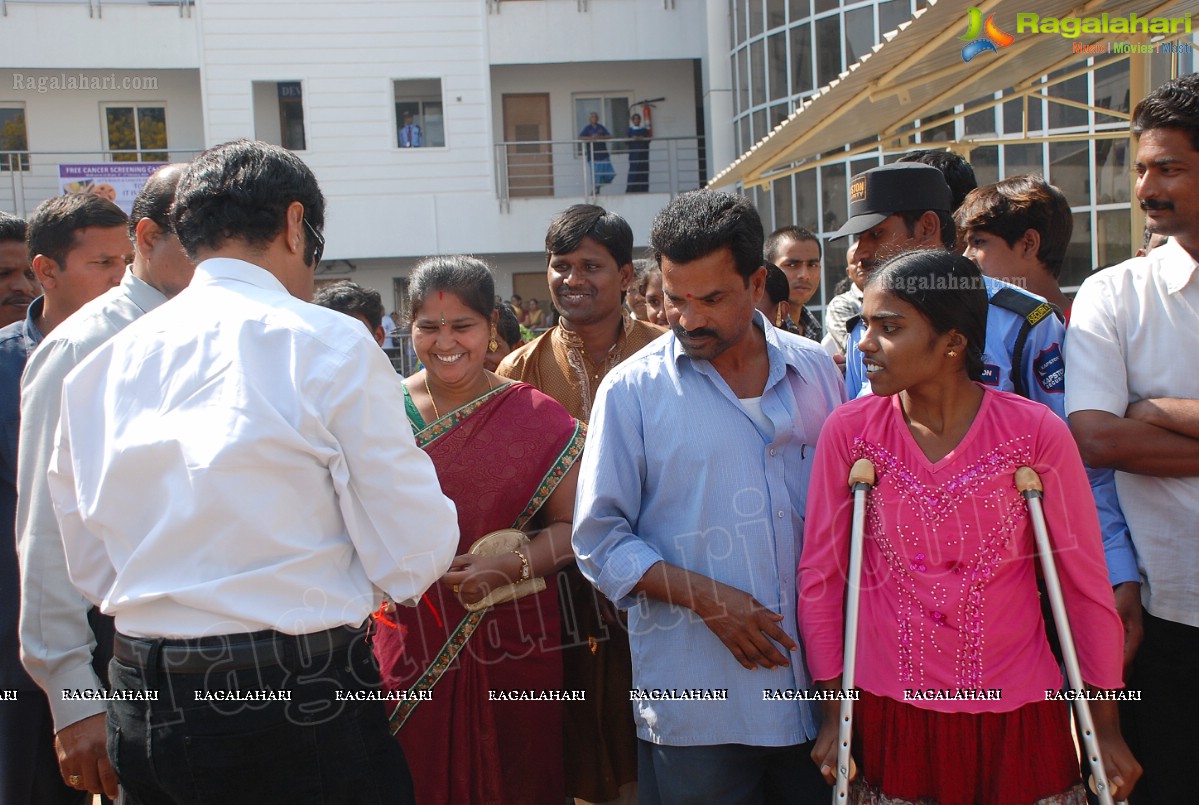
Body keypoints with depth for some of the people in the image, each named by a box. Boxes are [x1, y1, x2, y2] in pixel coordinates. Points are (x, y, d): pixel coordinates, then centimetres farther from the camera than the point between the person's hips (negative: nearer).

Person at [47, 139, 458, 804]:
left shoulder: (95, 366, 3)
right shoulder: (329, 344, -13)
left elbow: (91, 573, 11)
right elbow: (412, 560, -12)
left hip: (141, 716, 6)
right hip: (302, 711, -5)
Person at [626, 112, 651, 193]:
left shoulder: (645, 130, 14)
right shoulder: (629, 130, 10)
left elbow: (649, 139, 4)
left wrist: (642, 138, -14)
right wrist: (632, 139, -20)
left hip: (643, 153, 2)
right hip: (634, 154, -2)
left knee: (643, 172, -2)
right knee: (633, 171, -11)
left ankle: (643, 190, 0)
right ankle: (631, 190, -12)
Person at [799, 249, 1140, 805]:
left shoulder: (1036, 432, -11)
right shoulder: (849, 430, -8)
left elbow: (1085, 582, -3)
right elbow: (820, 574, -1)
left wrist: (1105, 727, 3)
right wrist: (834, 711, 1)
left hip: (1018, 713, 0)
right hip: (888, 711, 1)